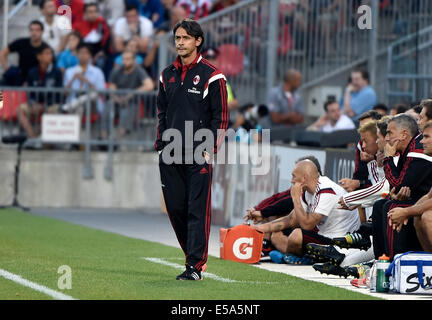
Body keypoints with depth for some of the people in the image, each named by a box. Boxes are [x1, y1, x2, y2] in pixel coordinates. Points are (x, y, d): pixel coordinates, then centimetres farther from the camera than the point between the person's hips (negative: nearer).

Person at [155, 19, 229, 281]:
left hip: (198, 155, -6)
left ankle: (195, 266, -9)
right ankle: (196, 257, 20)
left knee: (198, 210, -8)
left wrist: (210, 150, -10)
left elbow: (221, 117, -3)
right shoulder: (168, 75, 15)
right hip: (170, 156, 6)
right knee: (175, 209, 6)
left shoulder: (211, 75, -2)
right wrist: (160, 146, 13)